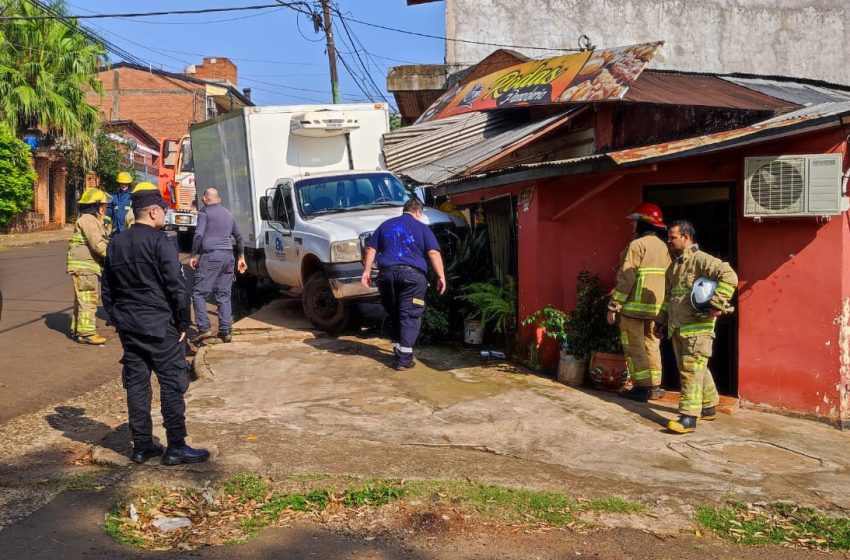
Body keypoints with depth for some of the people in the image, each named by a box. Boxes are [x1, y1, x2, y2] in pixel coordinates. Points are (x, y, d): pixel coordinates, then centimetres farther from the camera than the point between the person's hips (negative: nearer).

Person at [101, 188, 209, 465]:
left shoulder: (115, 244, 10)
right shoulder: (159, 242, -13)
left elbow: (107, 291, 16)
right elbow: (177, 287, -16)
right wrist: (183, 324, -7)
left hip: (128, 328, 7)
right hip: (161, 327, -7)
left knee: (136, 385, 11)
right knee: (172, 385, 0)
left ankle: (141, 445, 17)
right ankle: (176, 447, 3)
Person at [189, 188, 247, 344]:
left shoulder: (204, 212, -1)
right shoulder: (228, 214, 20)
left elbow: (199, 235, -12)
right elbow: (238, 236, 26)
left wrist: (194, 255, -5)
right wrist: (241, 257, 33)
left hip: (210, 256, -6)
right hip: (228, 255, 7)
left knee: (199, 293, -2)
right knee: (224, 295, 9)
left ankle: (204, 328, -12)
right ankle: (225, 331, 6)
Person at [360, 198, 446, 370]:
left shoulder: (386, 225, 20)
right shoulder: (421, 227, 9)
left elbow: (371, 248, 15)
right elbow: (433, 253, -1)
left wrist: (367, 271, 16)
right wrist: (441, 276, -2)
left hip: (387, 273, 4)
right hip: (412, 274, -4)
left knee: (395, 315, 18)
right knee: (409, 317, -2)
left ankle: (398, 350, 22)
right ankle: (403, 358, -8)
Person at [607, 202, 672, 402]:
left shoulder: (637, 245, -12)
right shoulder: (663, 247, 12)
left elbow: (626, 279, -16)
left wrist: (614, 306, -12)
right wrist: (663, 308, 18)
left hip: (635, 305, -7)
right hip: (656, 308, 8)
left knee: (634, 346, -1)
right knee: (651, 344, 15)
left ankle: (641, 387, -2)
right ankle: (654, 386, 17)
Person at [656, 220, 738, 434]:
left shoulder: (701, 260, -11)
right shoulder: (674, 266, 18)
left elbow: (729, 277, -23)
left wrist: (717, 305, -24)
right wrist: (661, 320, 27)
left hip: (697, 327, -9)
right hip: (677, 327, 9)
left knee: (691, 370, -12)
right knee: (695, 369, 16)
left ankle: (688, 417, -14)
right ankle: (709, 407, 31)